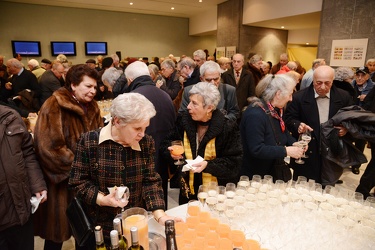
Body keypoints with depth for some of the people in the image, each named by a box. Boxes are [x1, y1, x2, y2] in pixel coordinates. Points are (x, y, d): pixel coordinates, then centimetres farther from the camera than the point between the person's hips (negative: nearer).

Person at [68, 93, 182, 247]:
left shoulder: (146, 143, -6)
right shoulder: (89, 141, -15)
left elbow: (151, 181, -7)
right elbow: (77, 181, -9)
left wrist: (160, 215, -18)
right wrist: (101, 199, -23)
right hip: (102, 225, -2)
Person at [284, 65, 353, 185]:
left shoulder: (344, 97, -1)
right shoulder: (299, 97, -8)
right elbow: (288, 118, -5)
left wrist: (346, 128, -11)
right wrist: (298, 125, -26)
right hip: (307, 153, -2)